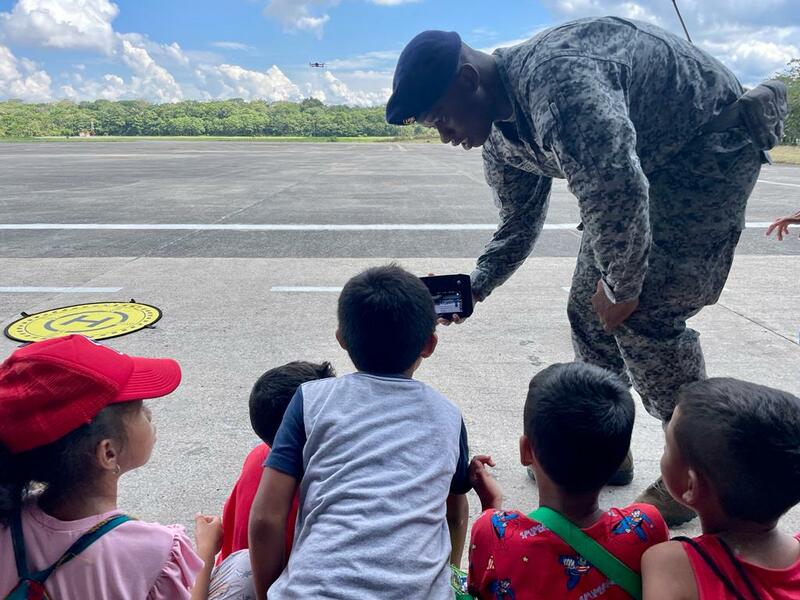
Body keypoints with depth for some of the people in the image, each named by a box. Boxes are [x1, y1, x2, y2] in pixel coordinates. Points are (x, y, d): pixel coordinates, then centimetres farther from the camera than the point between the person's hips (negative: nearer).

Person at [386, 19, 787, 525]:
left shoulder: (554, 77, -33)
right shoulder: (501, 139, -2)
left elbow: (617, 194, -39)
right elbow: (519, 227, 10)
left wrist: (622, 286, -24)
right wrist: (472, 289, -3)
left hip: (713, 141, -9)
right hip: (649, 165, 9)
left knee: (646, 314, -15)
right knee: (589, 311, 5)